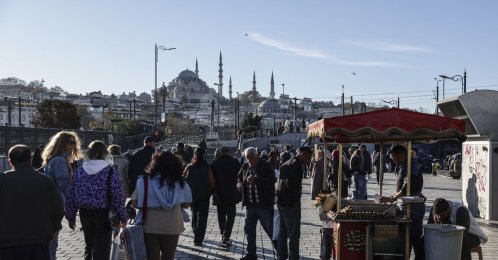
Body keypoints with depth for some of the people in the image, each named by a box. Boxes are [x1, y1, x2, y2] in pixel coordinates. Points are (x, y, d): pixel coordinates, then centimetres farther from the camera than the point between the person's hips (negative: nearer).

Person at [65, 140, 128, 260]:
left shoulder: (79, 171, 2)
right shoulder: (111, 171, -9)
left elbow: (71, 196, 4)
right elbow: (118, 197, -10)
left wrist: (71, 217, 13)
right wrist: (123, 218, 0)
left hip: (85, 214, 4)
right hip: (104, 214, -4)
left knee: (89, 246, 22)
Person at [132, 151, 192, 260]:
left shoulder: (144, 181, -10)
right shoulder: (180, 182, -6)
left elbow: (136, 204, -7)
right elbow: (186, 204, 0)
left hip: (150, 227, -1)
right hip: (172, 227, 1)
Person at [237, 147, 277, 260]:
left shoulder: (266, 166, -9)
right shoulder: (245, 167, 8)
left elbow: (272, 181, -22)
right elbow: (239, 178, 22)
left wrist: (256, 179, -30)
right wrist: (239, 185, 0)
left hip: (264, 204, -6)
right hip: (250, 204, 6)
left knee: (270, 229, 1)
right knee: (248, 229, 12)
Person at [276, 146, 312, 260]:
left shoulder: (285, 164, 14)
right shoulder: (297, 166, -15)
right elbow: (291, 185, -25)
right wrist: (296, 200, -15)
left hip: (280, 202, 10)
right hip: (291, 204, -10)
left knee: (283, 232, 16)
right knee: (294, 234, -4)